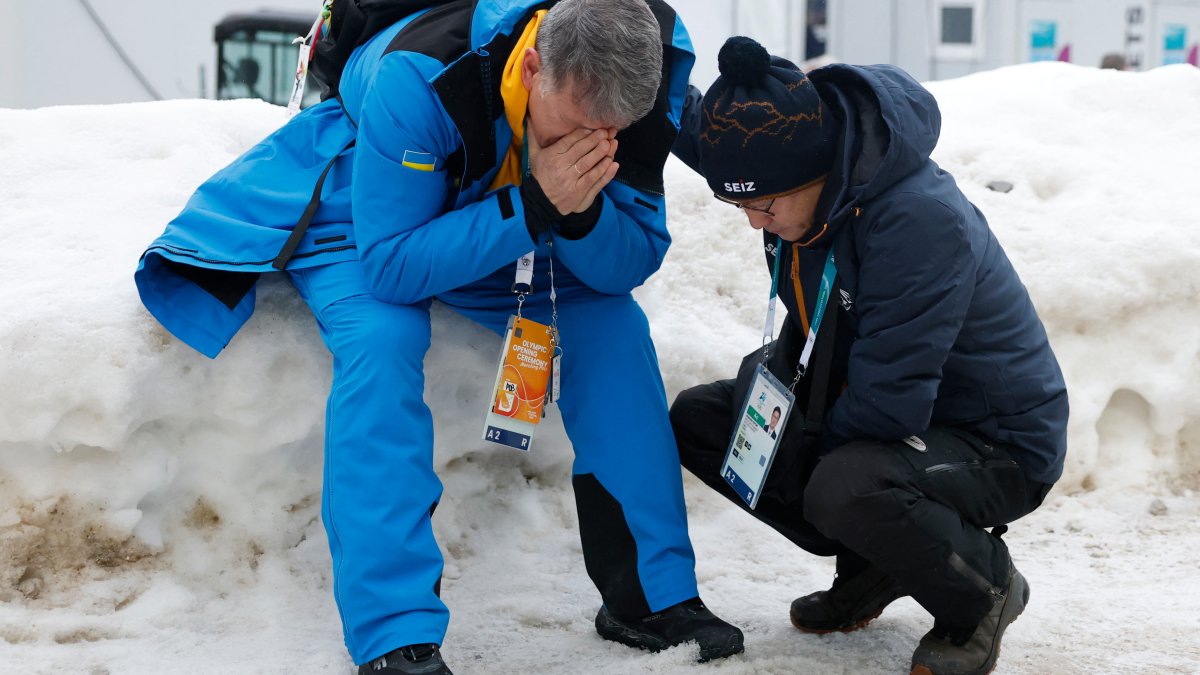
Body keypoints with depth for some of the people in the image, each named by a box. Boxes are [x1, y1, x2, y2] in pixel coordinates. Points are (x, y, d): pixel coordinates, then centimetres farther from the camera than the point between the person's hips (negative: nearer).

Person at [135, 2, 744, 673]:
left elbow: (633, 264, -20)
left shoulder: (639, 88, -27)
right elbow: (392, 265, -37)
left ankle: (655, 597, -3)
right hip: (366, 214, -4)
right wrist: (533, 207, -47)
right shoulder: (418, 76, -41)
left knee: (612, 322, -14)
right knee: (381, 339, -32)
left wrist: (582, 213, -43)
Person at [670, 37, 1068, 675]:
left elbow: (887, 404, -32)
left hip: (995, 447, -8)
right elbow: (691, 120, 15)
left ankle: (984, 590, -6)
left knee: (843, 487, -38)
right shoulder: (795, 166, -9)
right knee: (696, 418, 0)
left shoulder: (921, 221, -34)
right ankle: (869, 567, 10)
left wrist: (799, 459, -16)